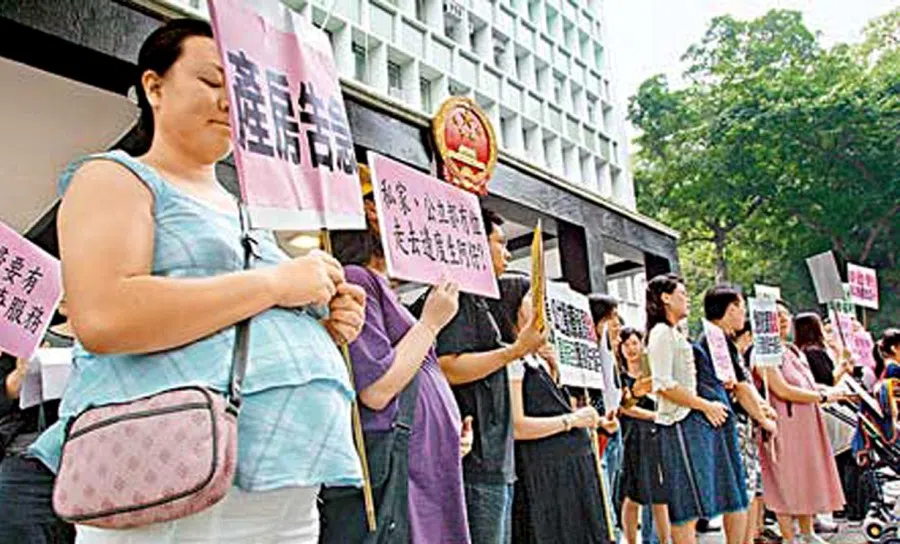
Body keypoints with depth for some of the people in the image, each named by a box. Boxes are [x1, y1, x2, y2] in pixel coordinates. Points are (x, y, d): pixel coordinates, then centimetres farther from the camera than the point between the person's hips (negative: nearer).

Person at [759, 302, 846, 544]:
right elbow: (782, 390, -20)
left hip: (807, 424, 9)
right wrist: (823, 397, -13)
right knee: (786, 481, -1)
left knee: (808, 477, 15)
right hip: (783, 425, -9)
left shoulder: (794, 351, 17)